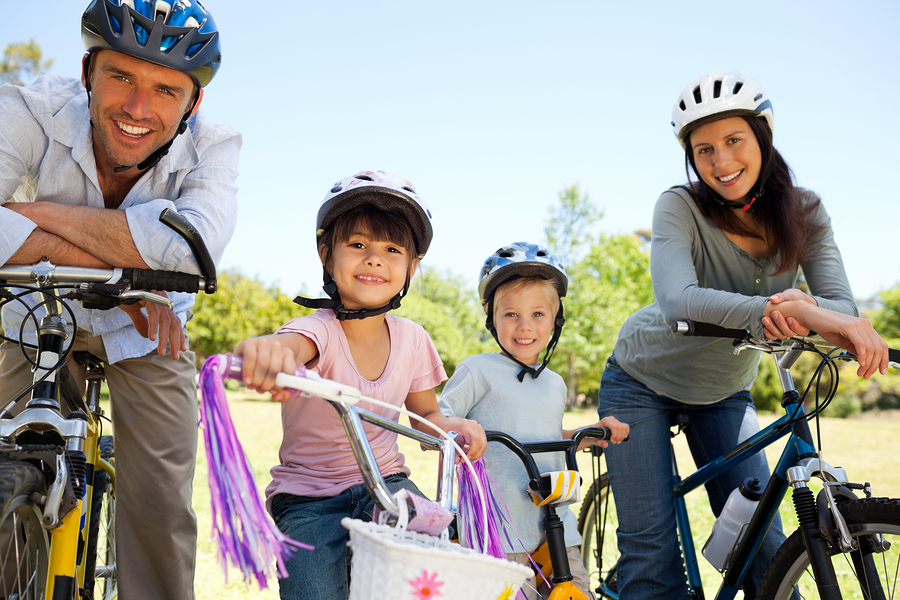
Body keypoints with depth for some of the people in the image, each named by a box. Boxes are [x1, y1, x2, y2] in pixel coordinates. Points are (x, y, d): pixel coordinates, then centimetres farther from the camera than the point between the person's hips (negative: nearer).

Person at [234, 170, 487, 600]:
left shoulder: (411, 339, -3)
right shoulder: (320, 330, -18)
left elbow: (425, 415, 11)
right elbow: (292, 345, -43)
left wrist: (452, 426, -12)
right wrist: (263, 351, -67)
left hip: (385, 484, 3)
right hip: (309, 496, -3)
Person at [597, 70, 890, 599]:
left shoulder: (803, 212, -12)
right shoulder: (681, 207, -23)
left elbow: (844, 308, -22)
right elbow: (678, 300, -40)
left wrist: (805, 307, -45)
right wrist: (775, 310, -54)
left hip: (726, 393, 3)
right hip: (643, 383, -3)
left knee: (764, 548, -3)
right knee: (653, 551, -8)